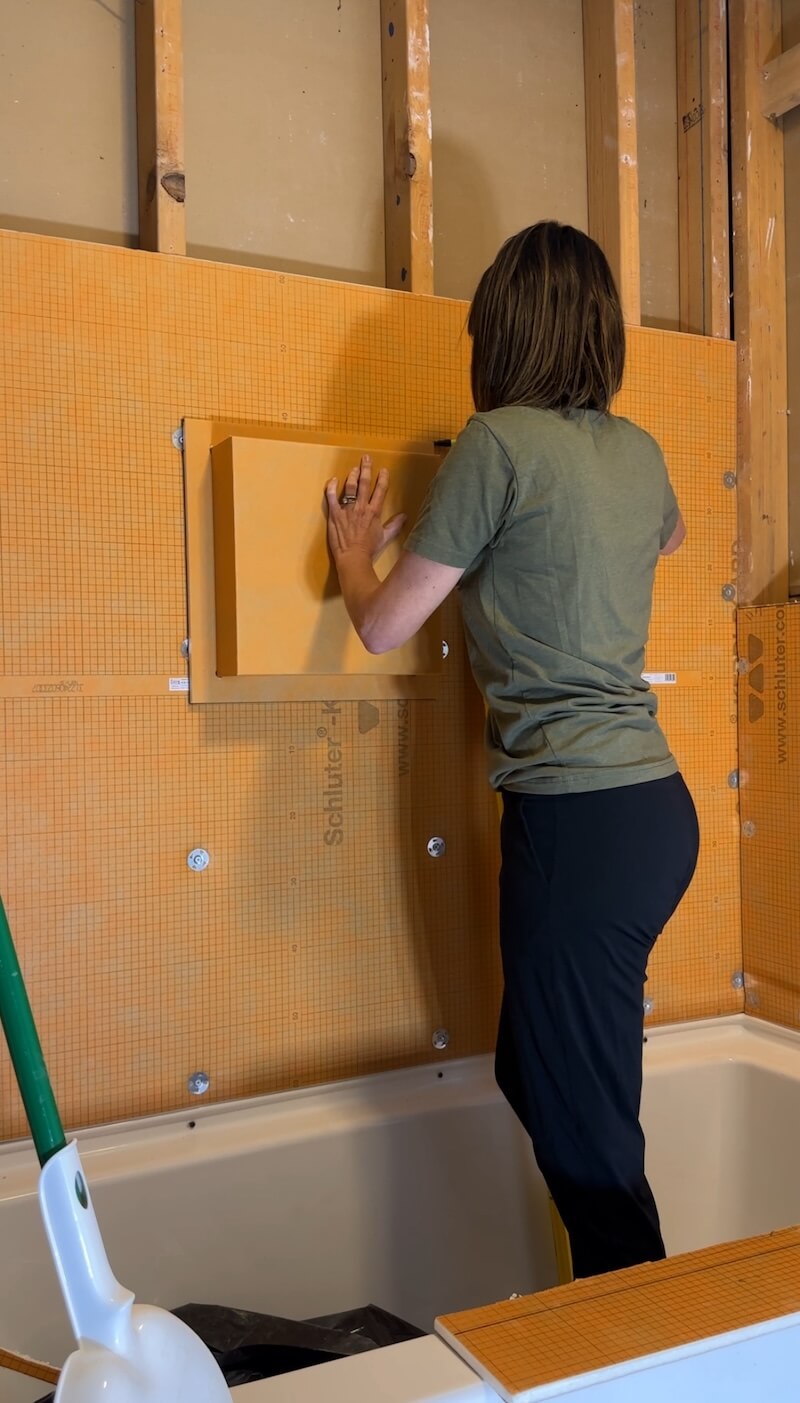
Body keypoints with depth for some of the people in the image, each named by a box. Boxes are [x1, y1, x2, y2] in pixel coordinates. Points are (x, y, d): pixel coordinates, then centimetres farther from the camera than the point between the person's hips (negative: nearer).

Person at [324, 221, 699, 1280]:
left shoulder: (500, 442, -10)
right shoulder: (638, 450, 11)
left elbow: (384, 626, -4)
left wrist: (353, 552, 15)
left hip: (579, 818, -8)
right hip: (655, 805, 8)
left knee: (584, 1129, 3)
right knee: (533, 1074, 22)